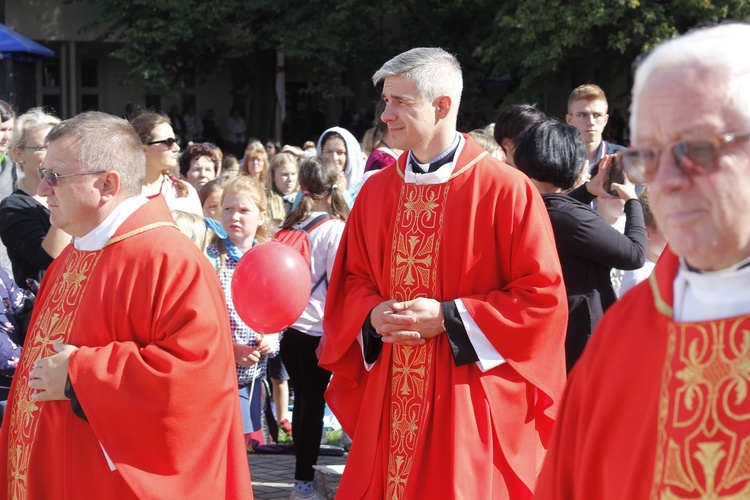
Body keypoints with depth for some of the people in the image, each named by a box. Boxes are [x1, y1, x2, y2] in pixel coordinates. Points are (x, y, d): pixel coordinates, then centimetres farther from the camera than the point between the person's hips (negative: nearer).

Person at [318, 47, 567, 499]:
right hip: (389, 403, 5)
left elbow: (543, 295, -10)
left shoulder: (506, 190, -9)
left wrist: (449, 318, -15)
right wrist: (373, 314, -5)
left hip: (467, 404, -5)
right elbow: (351, 280, 17)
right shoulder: (376, 191, 8)